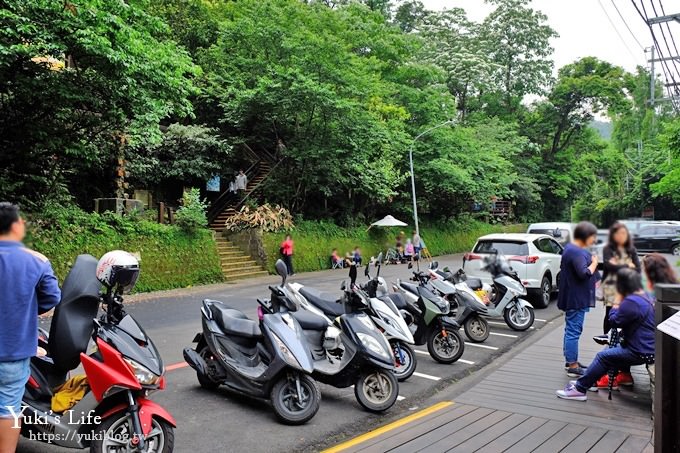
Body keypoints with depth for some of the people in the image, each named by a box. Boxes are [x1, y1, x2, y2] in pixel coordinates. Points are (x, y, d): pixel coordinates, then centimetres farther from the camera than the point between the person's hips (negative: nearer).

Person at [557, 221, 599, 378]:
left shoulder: (571, 248, 14)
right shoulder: (576, 252, -20)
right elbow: (584, 273, -29)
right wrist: (594, 263, -12)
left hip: (574, 298, 11)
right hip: (576, 298, -11)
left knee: (571, 330, 17)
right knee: (573, 331, -5)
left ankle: (571, 361, 28)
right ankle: (573, 367, 0)